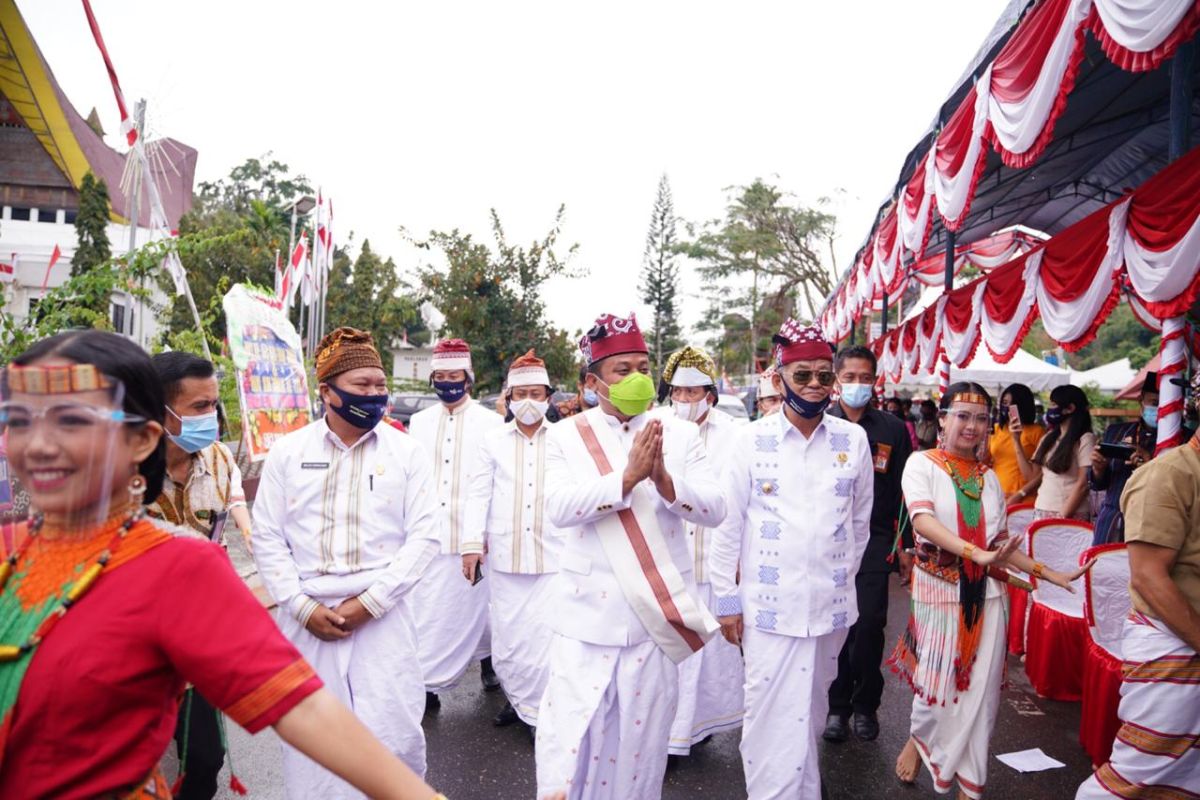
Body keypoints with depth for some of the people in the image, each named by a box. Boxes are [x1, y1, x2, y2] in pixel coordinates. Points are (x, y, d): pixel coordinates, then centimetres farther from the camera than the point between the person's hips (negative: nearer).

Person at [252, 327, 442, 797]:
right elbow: (268, 537, 3)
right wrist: (304, 607, -7)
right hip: (306, 617, 1)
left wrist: (368, 603, -10)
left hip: (382, 615, -1)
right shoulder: (287, 452, 3)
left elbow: (423, 536, -3)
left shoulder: (406, 452, 1)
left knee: (393, 739, 0)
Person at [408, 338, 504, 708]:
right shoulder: (420, 422, 10)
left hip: (474, 534, -3)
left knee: (474, 605, 8)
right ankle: (427, 683, 13)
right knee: (427, 611, 3)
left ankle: (487, 656, 33)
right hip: (428, 534, 3)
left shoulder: (491, 422, -2)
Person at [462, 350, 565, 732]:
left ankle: (541, 710, 10)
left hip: (553, 553, -2)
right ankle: (518, 697, 30)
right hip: (505, 554, 2)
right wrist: (472, 543, -3)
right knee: (507, 635, 9)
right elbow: (479, 494, 5)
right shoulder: (494, 440, 8)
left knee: (547, 636, -6)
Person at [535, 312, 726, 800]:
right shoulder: (567, 435, 1)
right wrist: (628, 477, -25)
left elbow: (715, 510, -6)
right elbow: (559, 507, -14)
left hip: (656, 613, 1)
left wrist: (664, 479, -24)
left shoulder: (680, 435, 2)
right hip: (588, 613, -1)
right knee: (569, 739, -1)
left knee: (641, 739, 12)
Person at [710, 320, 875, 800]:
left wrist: (844, 578, 15)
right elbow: (728, 524, -3)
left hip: (831, 605, 3)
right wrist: (727, 599, -3)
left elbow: (860, 521, 12)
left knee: (810, 712, 17)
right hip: (768, 604, -2)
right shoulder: (752, 440, -5)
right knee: (772, 716, 0)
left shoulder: (854, 440, 2)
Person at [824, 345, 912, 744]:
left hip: (874, 543, 1)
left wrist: (904, 545, 7)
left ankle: (865, 704, 20)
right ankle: (836, 706, 19)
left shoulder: (893, 430, 5)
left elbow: (903, 492, 9)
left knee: (869, 625, 0)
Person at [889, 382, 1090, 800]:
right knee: (939, 682, 5)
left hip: (988, 593, 4)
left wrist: (1050, 574, 5)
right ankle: (918, 739, 36)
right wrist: (976, 553, -35)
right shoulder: (922, 464, -6)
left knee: (981, 689, 6)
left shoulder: (989, 478, 10)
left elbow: (999, 543, 13)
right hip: (940, 589, -4)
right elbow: (923, 519, -22)